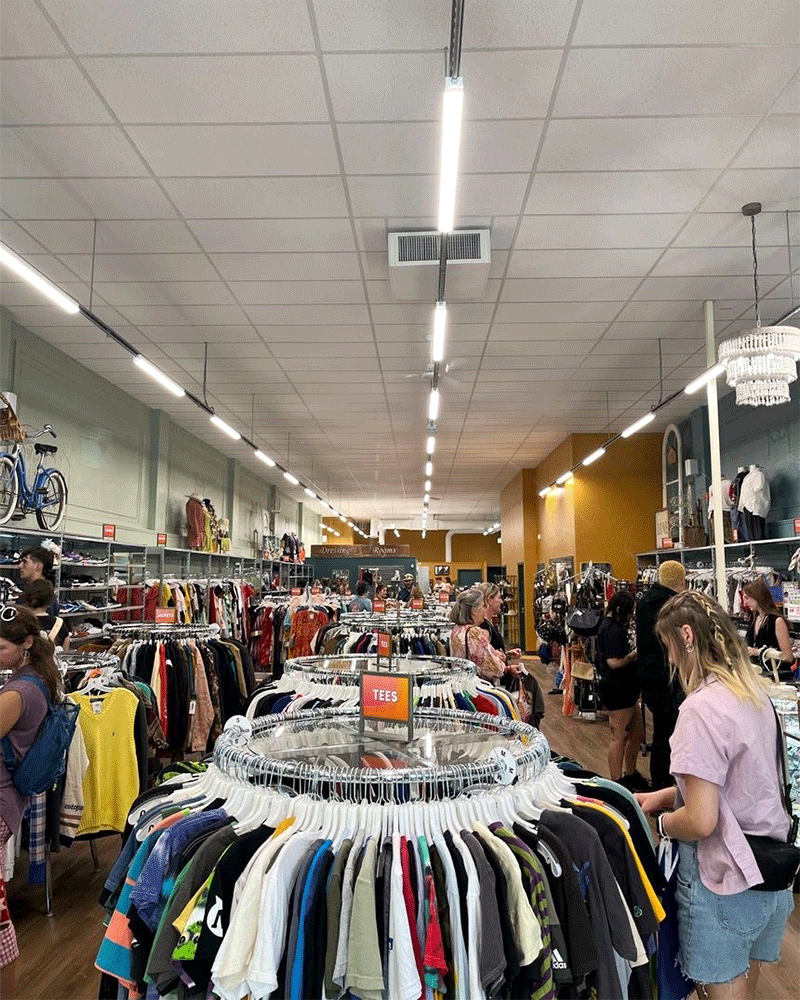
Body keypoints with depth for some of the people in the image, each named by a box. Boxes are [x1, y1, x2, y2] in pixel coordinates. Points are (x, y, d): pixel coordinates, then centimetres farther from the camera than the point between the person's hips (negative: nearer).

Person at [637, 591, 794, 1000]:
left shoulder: (701, 709, -25)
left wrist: (659, 822, -6)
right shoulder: (755, 694, 2)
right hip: (770, 879, 8)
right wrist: (665, 795, 11)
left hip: (724, 886, -8)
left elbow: (699, 822, -26)